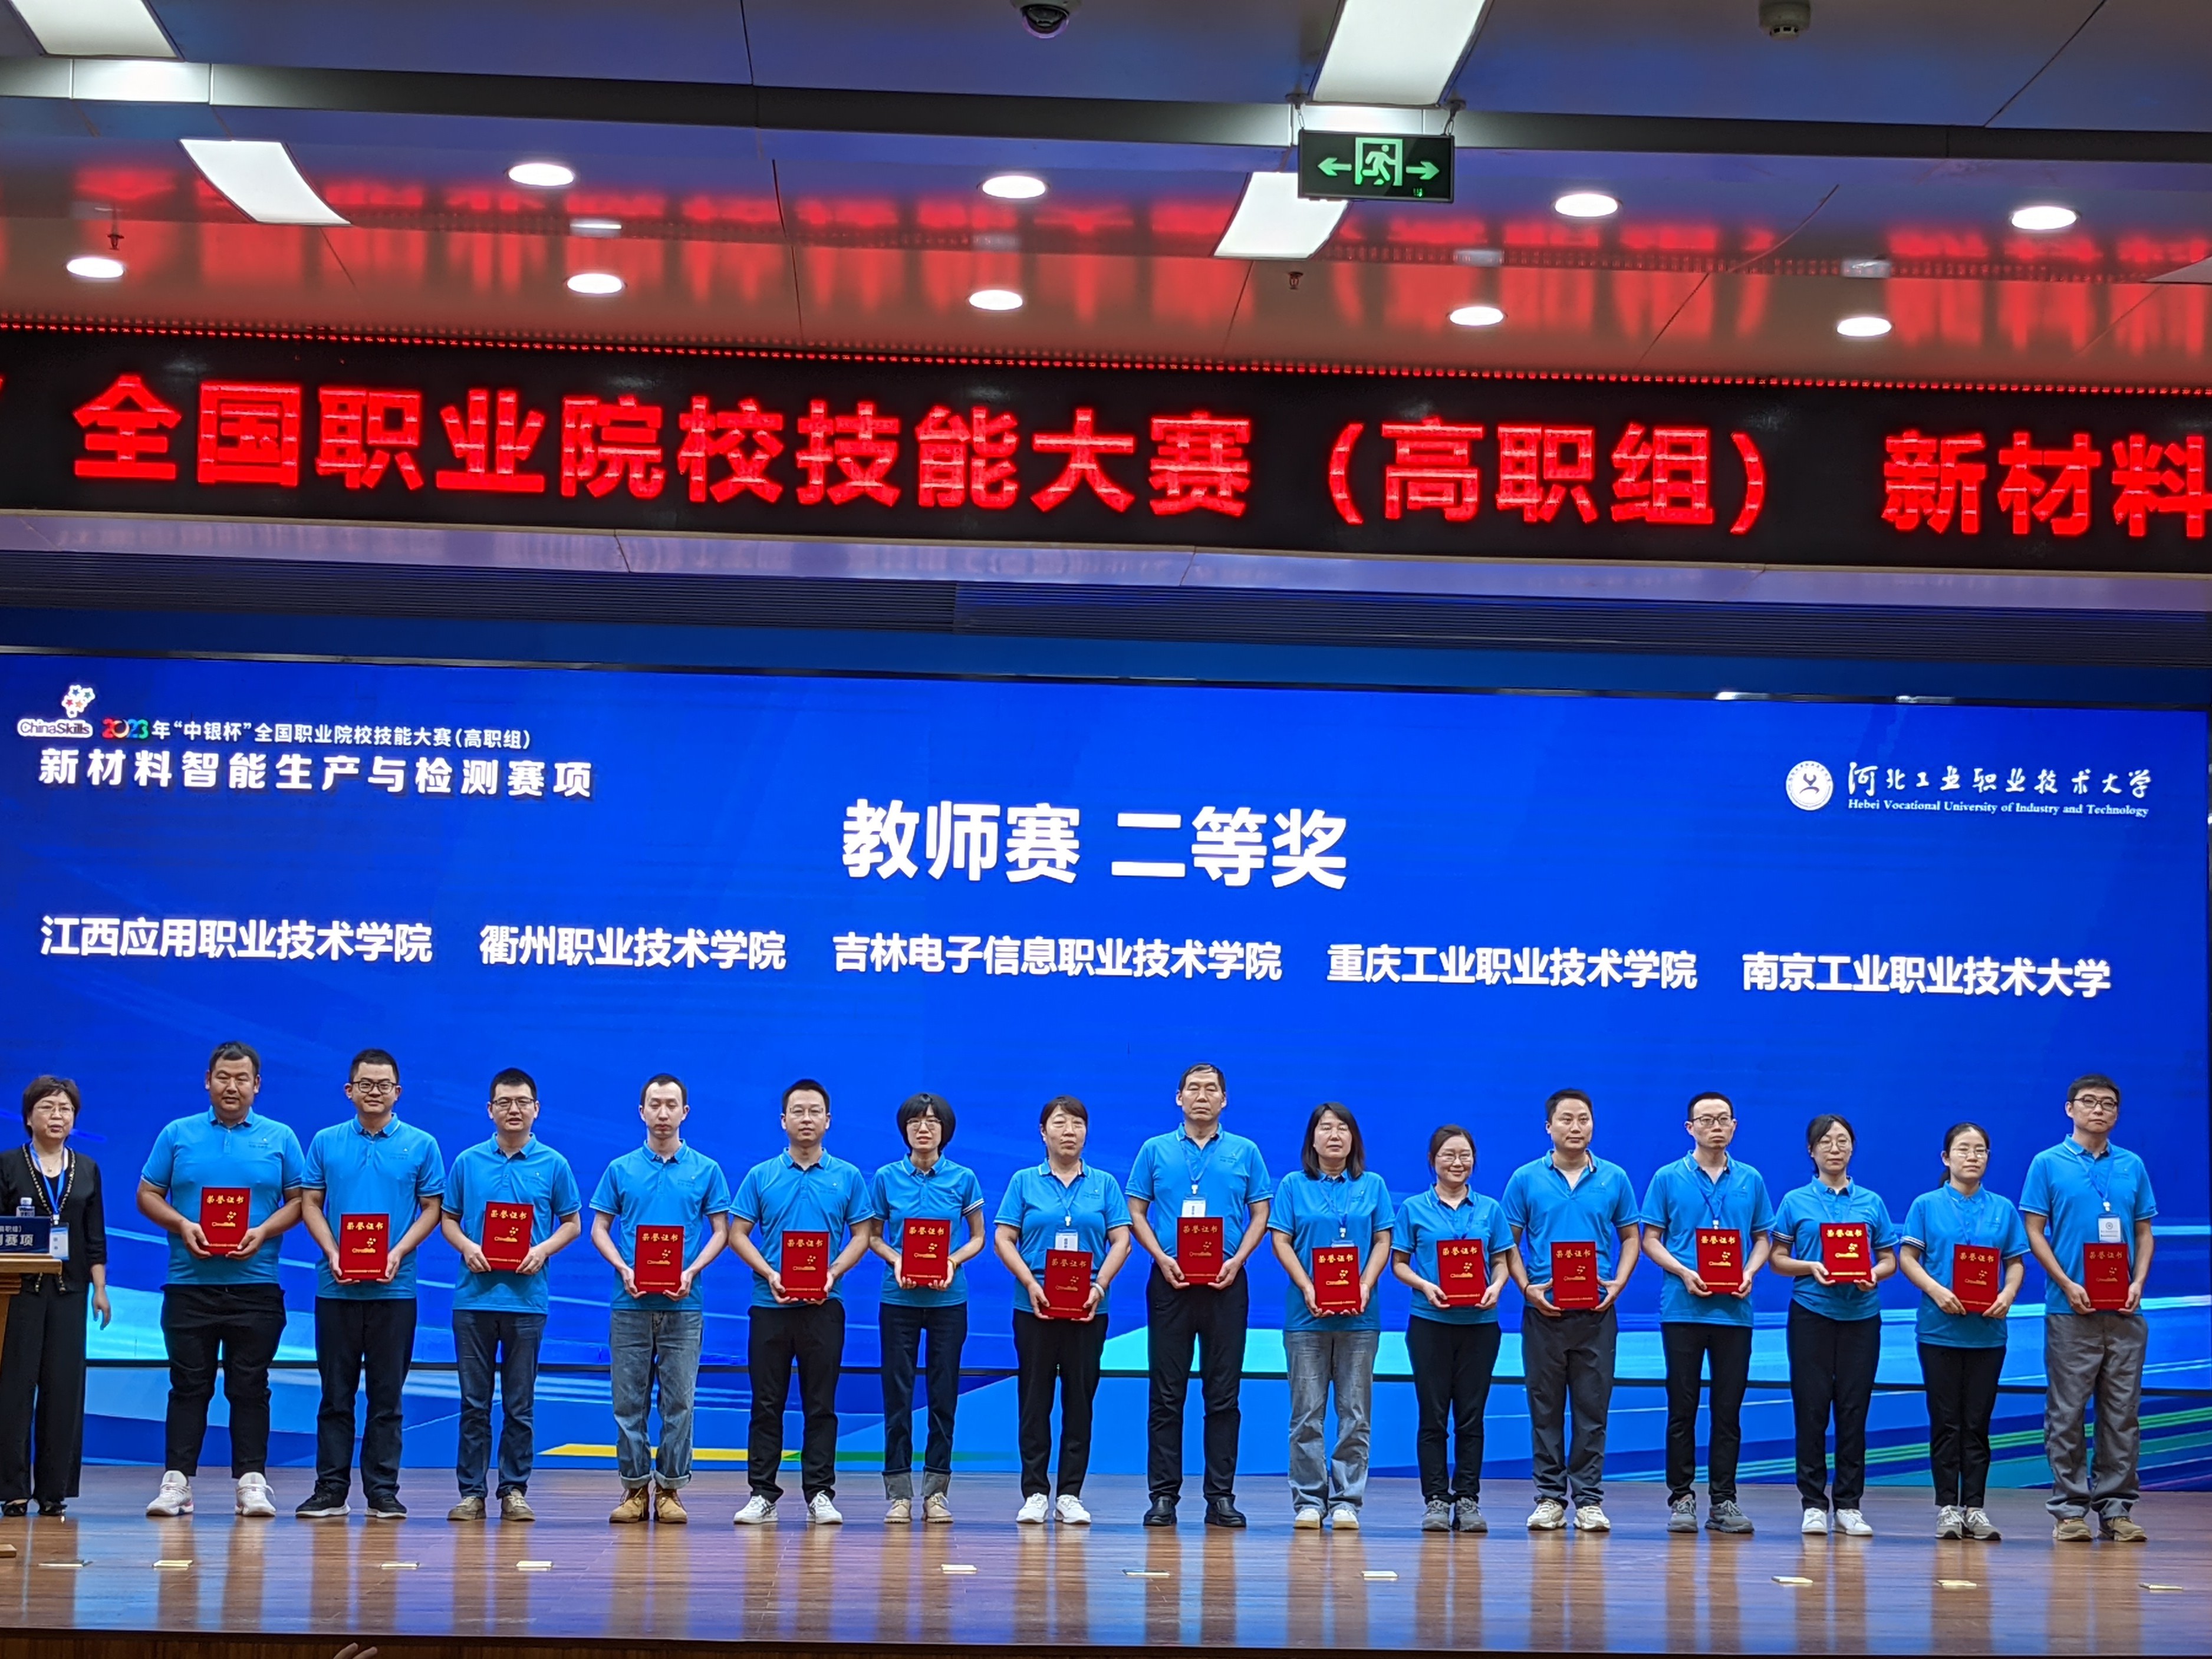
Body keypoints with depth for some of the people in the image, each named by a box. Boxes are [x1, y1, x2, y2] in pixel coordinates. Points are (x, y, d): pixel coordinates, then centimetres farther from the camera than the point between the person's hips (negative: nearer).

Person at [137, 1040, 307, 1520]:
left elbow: (298, 1200, 7)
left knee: (250, 1386, 2)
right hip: (190, 1282, 0)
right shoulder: (178, 1135, 7)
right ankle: (177, 1479, 4)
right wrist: (181, 1225, -11)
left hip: (256, 1283, 0)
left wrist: (264, 1232, -11)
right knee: (189, 1385, 2)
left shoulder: (279, 1138, 7)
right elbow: (147, 1196, 7)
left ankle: (252, 1480, 5)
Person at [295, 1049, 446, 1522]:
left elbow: (432, 1209, 5)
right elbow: (311, 1204, 6)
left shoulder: (421, 1145, 4)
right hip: (337, 1286, 1)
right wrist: (332, 1252, -9)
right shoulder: (326, 1142, 7)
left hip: (394, 1288, -1)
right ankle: (331, 1489, 8)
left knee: (387, 1394, 2)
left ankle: (383, 1491, 7)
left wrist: (399, 1253, -11)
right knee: (336, 1392, 4)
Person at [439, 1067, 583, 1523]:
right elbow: (448, 1219, 11)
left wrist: (544, 1249, -10)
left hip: (527, 1296, -1)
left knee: (520, 1404, 3)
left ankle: (514, 1490, 10)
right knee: (474, 1401, 3)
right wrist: (466, 1246, -9)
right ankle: (471, 1492, 8)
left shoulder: (553, 1165, 4)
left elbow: (572, 1223, 8)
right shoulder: (467, 1162, 7)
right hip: (475, 1294, 1)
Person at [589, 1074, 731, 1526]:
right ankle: (635, 1489, 9)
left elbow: (720, 1231, 5)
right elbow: (599, 1229, 8)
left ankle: (669, 1490, 7)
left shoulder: (706, 1170, 5)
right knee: (629, 1400, 2)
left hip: (683, 1303, -1)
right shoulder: (621, 1169, 7)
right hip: (631, 1302, 1)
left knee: (678, 1401, 0)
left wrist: (692, 1271, -11)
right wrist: (624, 1269, -10)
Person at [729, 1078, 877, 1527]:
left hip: (823, 1305, 0)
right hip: (770, 1303, 0)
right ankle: (762, 1494, 7)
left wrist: (834, 1272, -11)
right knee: (767, 1402, 2)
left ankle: (820, 1494, 6)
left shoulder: (848, 1177, 6)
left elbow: (861, 1234, 6)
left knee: (821, 1403, 1)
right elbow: (738, 1233, 4)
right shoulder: (761, 1176, 6)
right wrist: (769, 1274, -11)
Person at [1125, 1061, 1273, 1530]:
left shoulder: (1245, 1153, 8)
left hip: (1226, 1282, 0)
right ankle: (1164, 1494, 4)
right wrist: (1162, 1258, -9)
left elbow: (1260, 1214, 8)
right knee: (1167, 1393, 0)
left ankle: (1221, 1495, 6)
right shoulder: (1155, 1151, 7)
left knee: (1224, 1394, 1)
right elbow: (1136, 1212, 6)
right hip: (1170, 1280, 0)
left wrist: (1237, 1261, -8)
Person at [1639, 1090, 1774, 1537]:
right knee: (1682, 1407, 0)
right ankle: (1681, 1498, 7)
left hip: (1734, 1310, 2)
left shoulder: (1751, 1180, 10)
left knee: (1729, 1409, 3)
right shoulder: (1668, 1178, 3)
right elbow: (1650, 1239, 3)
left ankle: (1723, 1500, 9)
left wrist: (1749, 1273, -6)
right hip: (1683, 1309, -2)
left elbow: (1763, 1239, 14)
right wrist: (1684, 1272, -13)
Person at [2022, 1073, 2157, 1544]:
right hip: (2071, 1308, -3)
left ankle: (2116, 1505, 10)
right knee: (2068, 1412, -1)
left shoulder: (2132, 1166, 11)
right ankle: (2070, 1507, 4)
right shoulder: (2048, 1164, 2)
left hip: (2125, 1311, 3)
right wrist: (2067, 1284, -11)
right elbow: (2035, 1232, -1)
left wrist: (2138, 1283, -4)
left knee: (2122, 1412, 4)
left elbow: (2144, 1232, 13)